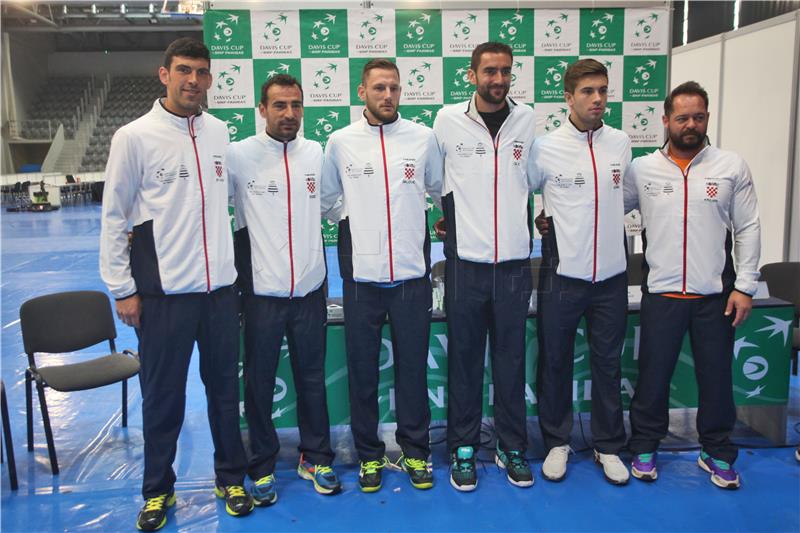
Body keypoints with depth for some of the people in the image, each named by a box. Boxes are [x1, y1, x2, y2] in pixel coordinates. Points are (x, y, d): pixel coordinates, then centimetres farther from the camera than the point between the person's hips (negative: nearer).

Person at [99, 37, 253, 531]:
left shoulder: (220, 132, 7)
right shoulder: (135, 137, -5)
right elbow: (114, 217, -2)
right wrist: (122, 289, -5)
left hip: (221, 287, 3)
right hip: (163, 291, -3)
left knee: (225, 388, 12)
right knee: (163, 396, 8)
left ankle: (231, 477, 30)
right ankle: (158, 489, 28)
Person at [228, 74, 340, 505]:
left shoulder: (318, 153, 6)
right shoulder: (239, 155, -6)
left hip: (310, 288, 3)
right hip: (261, 290, -3)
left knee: (312, 377, 13)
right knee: (259, 381, 8)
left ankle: (316, 457, 30)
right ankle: (263, 466, 26)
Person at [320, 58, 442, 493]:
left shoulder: (423, 138, 3)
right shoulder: (341, 141, 2)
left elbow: (439, 191, 16)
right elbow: (326, 199, 14)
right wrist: (348, 220, 8)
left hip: (412, 273, 0)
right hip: (361, 274, 0)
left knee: (413, 366, 8)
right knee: (362, 368, 8)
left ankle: (415, 450, 25)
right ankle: (369, 454, 24)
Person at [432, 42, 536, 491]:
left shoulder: (528, 119, 3)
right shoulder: (448, 120, -1)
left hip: (514, 262, 1)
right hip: (465, 260, -1)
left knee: (511, 358, 10)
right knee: (465, 357, 8)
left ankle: (512, 447, 25)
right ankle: (464, 446, 22)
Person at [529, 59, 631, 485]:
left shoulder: (621, 143, 3)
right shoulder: (546, 148, -7)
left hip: (611, 275, 3)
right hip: (562, 274, -2)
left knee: (608, 363, 12)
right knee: (555, 362, 9)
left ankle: (609, 446, 28)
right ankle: (557, 442, 27)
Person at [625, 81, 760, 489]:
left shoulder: (731, 166, 2)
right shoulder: (642, 169, 1)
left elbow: (748, 228, 2)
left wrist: (745, 286, -3)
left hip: (716, 295, 1)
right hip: (661, 293, 0)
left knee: (717, 376, 10)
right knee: (653, 374, 8)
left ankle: (718, 453, 30)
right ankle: (644, 447, 27)